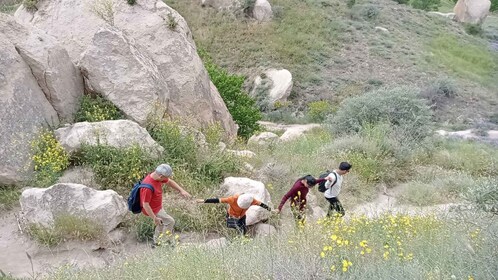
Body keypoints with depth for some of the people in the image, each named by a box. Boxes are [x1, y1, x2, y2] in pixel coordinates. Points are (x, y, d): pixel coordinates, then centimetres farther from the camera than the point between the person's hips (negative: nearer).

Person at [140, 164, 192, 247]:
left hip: (158, 206, 9)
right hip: (152, 210, -9)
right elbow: (145, 205, -33)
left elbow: (169, 182, 3)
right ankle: (166, 242, 20)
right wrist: (155, 218, -26)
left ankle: (156, 243, 46)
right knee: (170, 221, 2)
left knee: (162, 222, 27)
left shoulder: (157, 176, -14)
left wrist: (181, 190, -7)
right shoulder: (148, 187, -39)